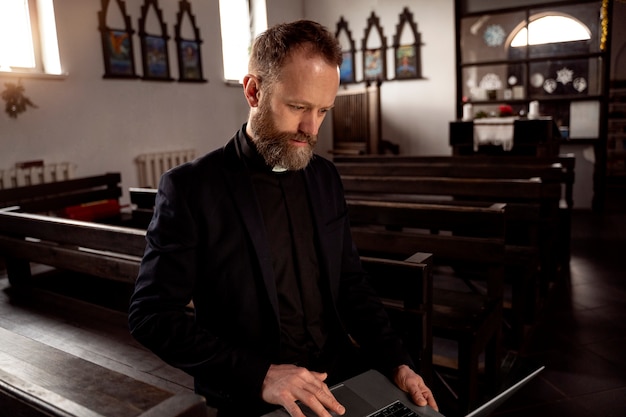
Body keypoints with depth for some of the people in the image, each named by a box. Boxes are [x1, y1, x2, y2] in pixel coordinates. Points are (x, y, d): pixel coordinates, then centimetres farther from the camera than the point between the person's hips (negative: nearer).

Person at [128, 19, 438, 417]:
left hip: (344, 378, 5)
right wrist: (260, 376, -20)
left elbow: (350, 283, 10)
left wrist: (396, 362, -2)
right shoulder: (190, 188, -10)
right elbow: (152, 314, -11)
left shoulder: (325, 176, 6)